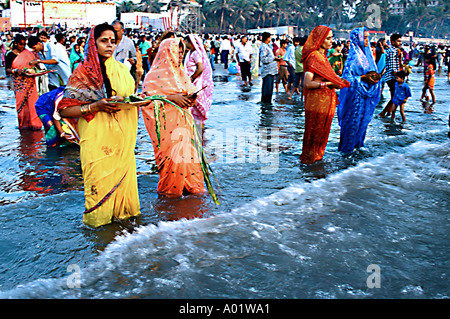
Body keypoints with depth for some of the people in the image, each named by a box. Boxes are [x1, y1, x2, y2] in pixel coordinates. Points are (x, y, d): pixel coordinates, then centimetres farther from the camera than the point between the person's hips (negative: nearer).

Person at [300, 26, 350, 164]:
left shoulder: (322, 56, 13)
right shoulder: (313, 57, -18)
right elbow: (308, 83, -26)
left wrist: (337, 81, 2)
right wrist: (329, 84, -22)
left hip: (326, 100, 9)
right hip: (317, 101, -9)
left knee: (323, 129, 17)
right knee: (315, 130, 4)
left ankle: (317, 154, 30)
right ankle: (309, 157, 18)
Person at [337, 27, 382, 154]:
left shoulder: (367, 54, 9)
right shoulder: (354, 57, -16)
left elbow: (373, 71, 18)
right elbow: (347, 77, -18)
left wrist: (375, 77, 0)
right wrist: (363, 77, -25)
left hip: (366, 93, 8)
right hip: (356, 94, -8)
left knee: (363, 119, 16)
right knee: (353, 120, 0)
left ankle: (358, 142, 30)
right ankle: (346, 146, 12)